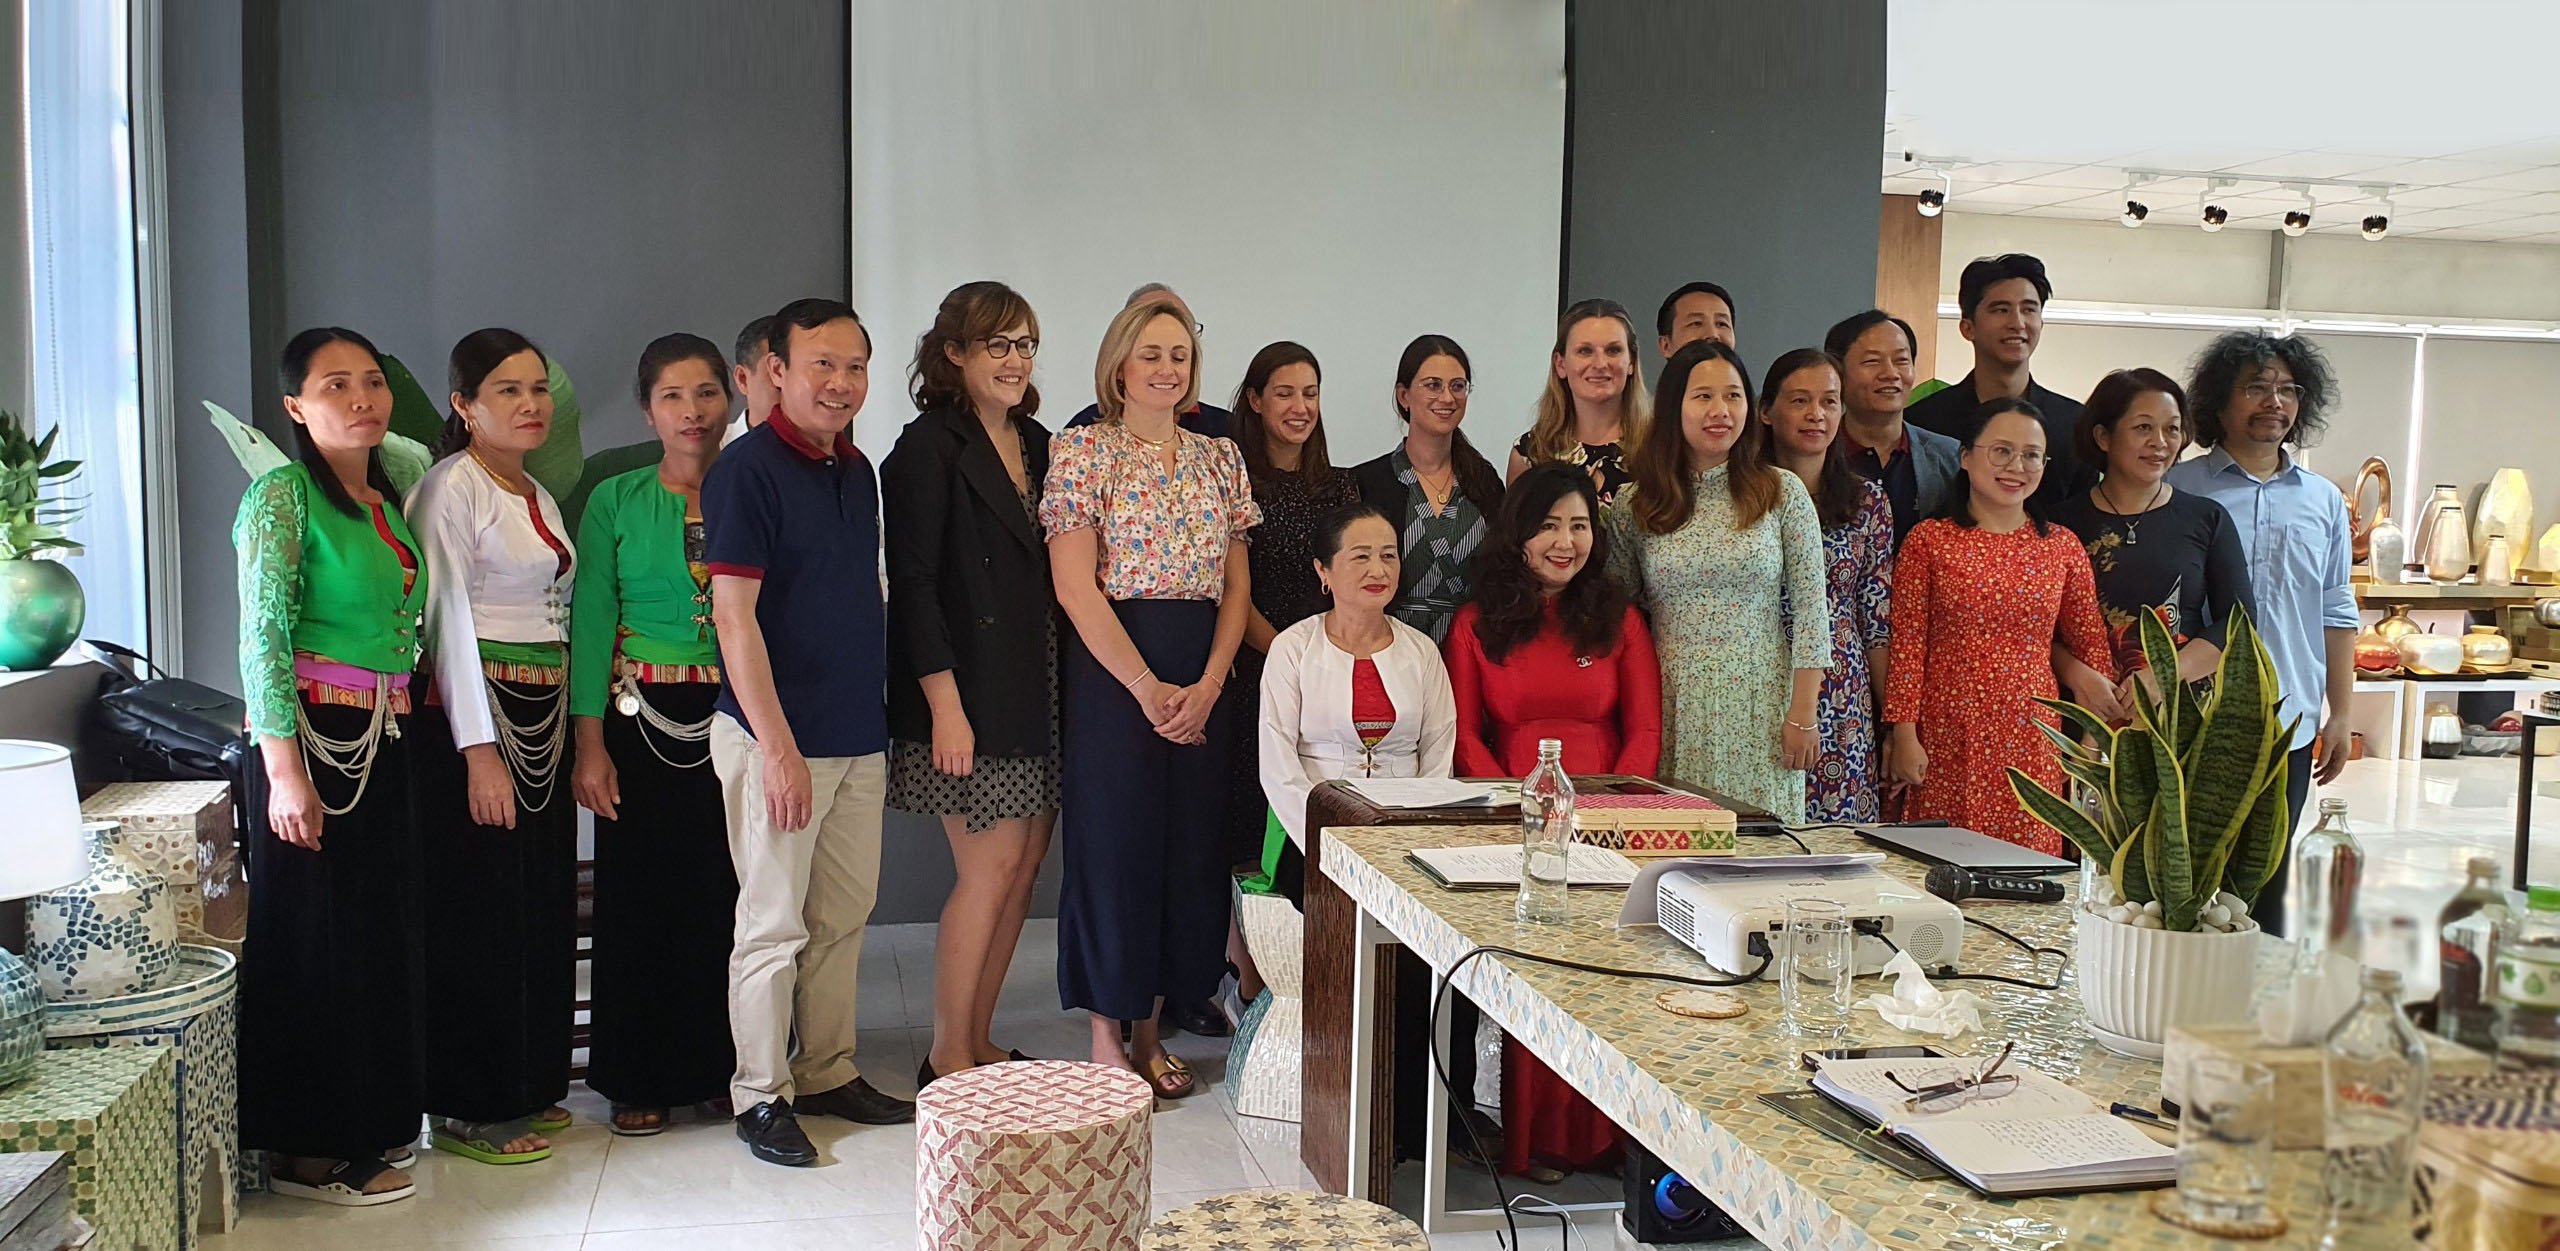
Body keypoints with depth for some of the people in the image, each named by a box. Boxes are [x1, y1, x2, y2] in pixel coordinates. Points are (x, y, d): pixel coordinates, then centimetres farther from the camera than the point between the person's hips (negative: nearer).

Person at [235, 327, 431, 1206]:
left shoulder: (386, 501, 14)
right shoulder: (284, 493, -8)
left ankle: (364, 1124, 25)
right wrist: (285, 771, -20)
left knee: (379, 932, 12)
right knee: (318, 936, -2)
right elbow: (263, 638, -15)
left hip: (385, 740, 8)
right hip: (314, 737, -8)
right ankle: (307, 1151, 9)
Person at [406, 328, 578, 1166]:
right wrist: (479, 749, -19)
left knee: (543, 905, 11)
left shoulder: (538, 497, 16)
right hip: (475, 717, -8)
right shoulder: (451, 487, -8)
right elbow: (449, 618, -14)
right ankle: (470, 1109, 8)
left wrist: (569, 728, 13)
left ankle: (527, 1088, 22)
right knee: (480, 912, -3)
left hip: (544, 717, 8)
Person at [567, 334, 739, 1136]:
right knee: (639, 895, 4)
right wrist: (590, 742, -6)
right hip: (642, 719, -1)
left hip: (735, 716, 1)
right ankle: (640, 1079, 17)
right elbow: (590, 621, 1)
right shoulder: (616, 501, 3)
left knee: (725, 894, 2)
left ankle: (719, 1066, 18)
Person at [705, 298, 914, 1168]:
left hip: (858, 737, 7)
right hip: (779, 739, -7)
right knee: (774, 924, 1)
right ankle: (761, 1095, 14)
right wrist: (777, 745, -19)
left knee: (844, 916, 13)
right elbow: (734, 616, -16)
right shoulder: (747, 469, -11)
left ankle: (829, 1074, 26)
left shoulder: (857, 471, 12)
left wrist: (878, 719, 17)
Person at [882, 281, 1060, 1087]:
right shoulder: (930, 448, -7)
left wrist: (1057, 688, 10)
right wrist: (944, 705, -17)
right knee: (991, 865, -5)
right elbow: (913, 584, -12)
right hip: (971, 692, -7)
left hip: (1035, 689, 7)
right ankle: (947, 1059, 9)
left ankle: (979, 1042, 21)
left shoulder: (1037, 444, 14)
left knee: (1026, 861, 8)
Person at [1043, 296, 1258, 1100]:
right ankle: (1106, 1038, 14)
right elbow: (1075, 587, -10)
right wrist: (1148, 688, -14)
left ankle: (1149, 1031, 21)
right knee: (1115, 842, 0)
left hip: (1204, 680, 5)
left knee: (1188, 844, 8)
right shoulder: (1084, 453, -3)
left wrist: (1208, 685, -5)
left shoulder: (1221, 458, 11)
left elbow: (1237, 583, 9)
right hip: (1113, 670, -5)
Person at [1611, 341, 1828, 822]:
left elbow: (1810, 608, 1)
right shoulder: (1635, 505, 4)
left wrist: (1803, 715, -4)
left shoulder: (1783, 493, 2)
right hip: (1671, 710, 1)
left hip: (1758, 710, -1)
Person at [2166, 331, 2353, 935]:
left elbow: (2336, 614, 14)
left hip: (2289, 727, 4)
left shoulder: (2324, 501, 12)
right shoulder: (2178, 490, -2)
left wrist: (2340, 714, 11)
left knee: (2268, 884, 12)